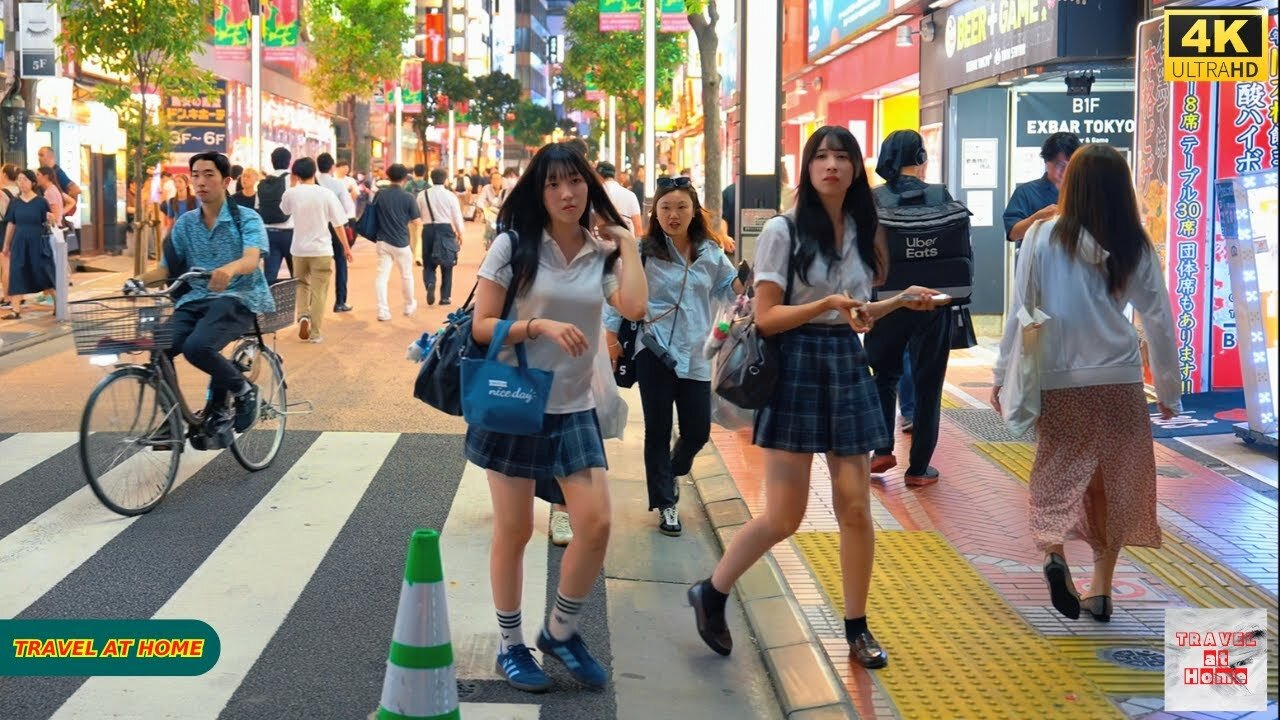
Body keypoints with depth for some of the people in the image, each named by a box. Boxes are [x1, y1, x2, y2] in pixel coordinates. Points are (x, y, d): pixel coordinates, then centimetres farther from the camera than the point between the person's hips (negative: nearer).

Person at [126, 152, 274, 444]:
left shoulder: (247, 219, 1)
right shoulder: (185, 224, 16)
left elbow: (251, 259, -18)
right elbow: (167, 268, 13)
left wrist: (230, 269, -42)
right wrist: (140, 279, -10)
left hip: (237, 299, -5)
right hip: (195, 299, 5)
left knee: (198, 347, -33)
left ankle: (244, 390, -5)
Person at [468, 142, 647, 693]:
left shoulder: (602, 254, 3)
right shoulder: (514, 246, -6)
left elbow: (635, 308, -16)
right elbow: (481, 327, -7)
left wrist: (626, 243, -7)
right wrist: (540, 326, -20)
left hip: (573, 409, 3)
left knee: (596, 525, -5)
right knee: (514, 530, 4)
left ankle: (560, 632, 18)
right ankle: (510, 645, 22)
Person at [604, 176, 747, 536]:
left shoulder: (710, 253, 6)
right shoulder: (643, 252, -5)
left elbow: (729, 288, 13)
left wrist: (746, 279, -8)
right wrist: (612, 337, -2)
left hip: (695, 355, 3)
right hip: (655, 351, -3)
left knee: (698, 431, 6)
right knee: (658, 430, 3)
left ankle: (671, 473, 38)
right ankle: (665, 503, 17)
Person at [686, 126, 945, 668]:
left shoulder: (861, 232, 10)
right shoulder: (783, 230, -8)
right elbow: (766, 318, -12)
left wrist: (901, 301, 5)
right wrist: (828, 303, -22)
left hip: (848, 366, 5)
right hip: (797, 367, -5)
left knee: (855, 508, 4)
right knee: (784, 517, -4)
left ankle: (857, 629, 18)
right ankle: (711, 594, 18)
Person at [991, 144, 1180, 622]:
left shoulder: (1043, 237, -6)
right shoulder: (1136, 248, -1)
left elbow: (1019, 311, -4)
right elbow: (1159, 323, 3)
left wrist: (1003, 375, 6)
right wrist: (1169, 389, 14)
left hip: (1057, 381, -1)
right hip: (1119, 383, 1)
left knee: (1058, 472, 12)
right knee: (1114, 482, 12)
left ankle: (1054, 552, -13)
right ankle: (1101, 588, 17)